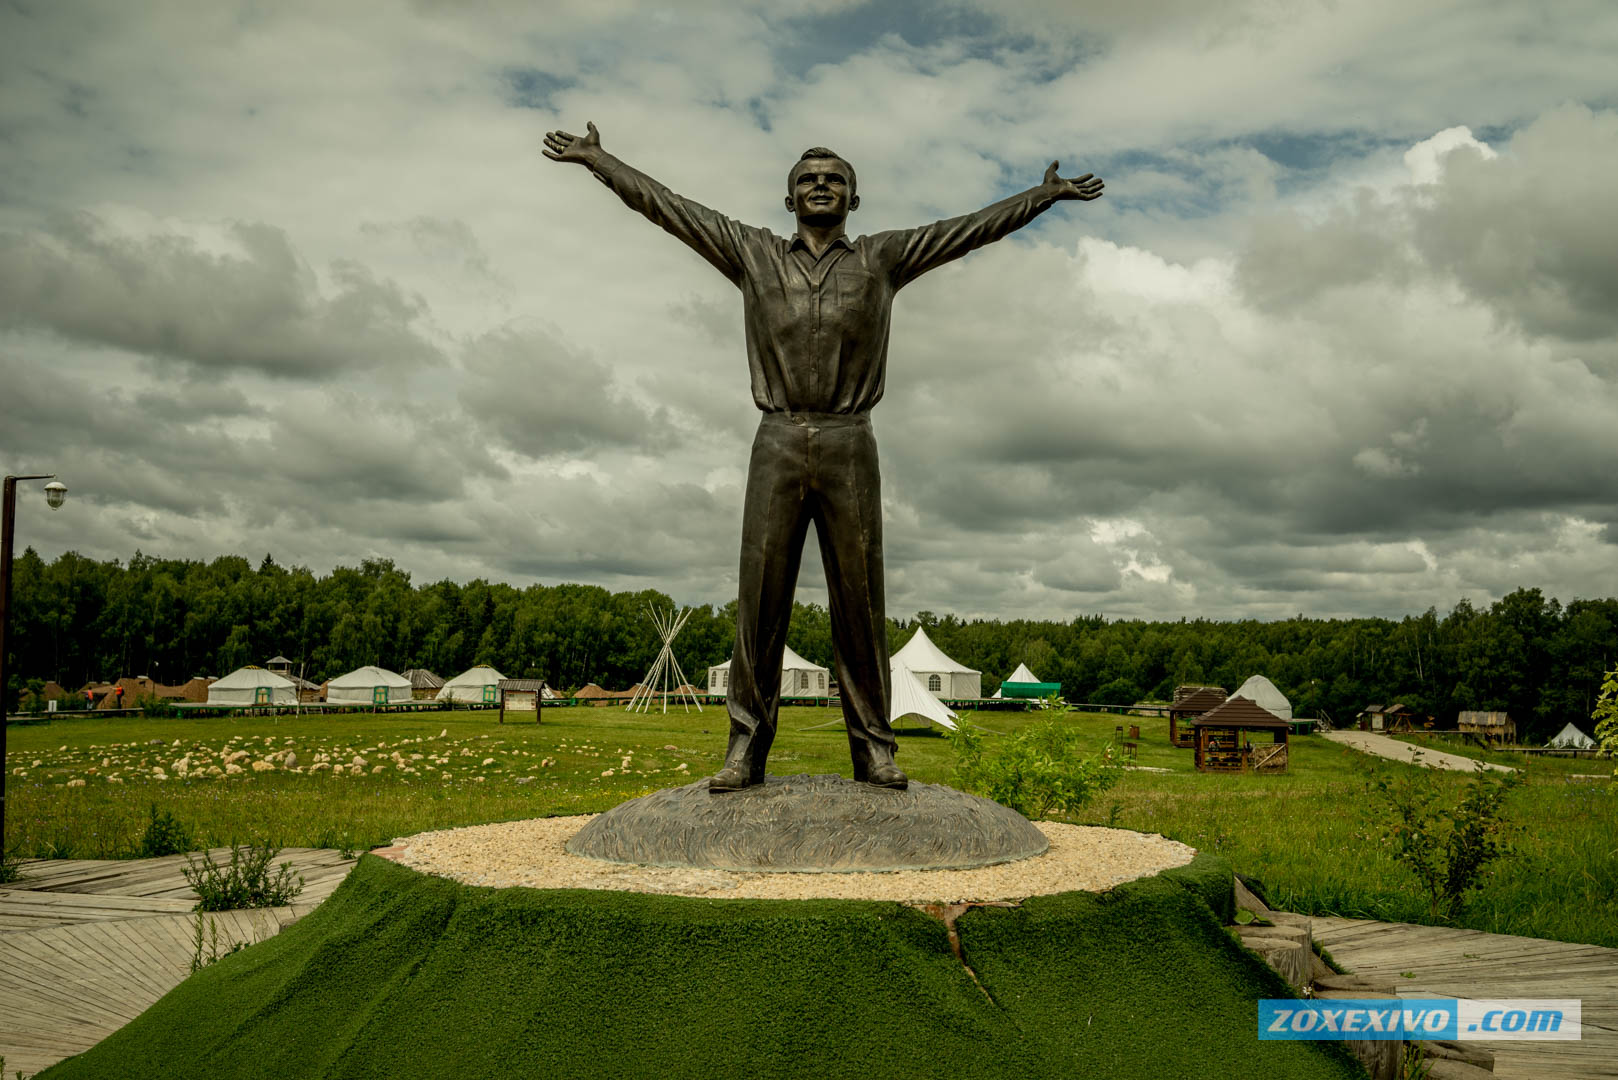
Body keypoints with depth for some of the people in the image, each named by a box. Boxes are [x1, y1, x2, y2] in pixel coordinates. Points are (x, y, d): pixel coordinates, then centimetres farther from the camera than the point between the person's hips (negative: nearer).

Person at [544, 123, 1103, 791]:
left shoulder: (882, 259, 14)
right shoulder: (753, 254, 15)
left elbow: (972, 229, 14)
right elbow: (667, 207, 16)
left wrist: (1045, 194, 12)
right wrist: (598, 161, 15)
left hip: (850, 448, 0)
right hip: (776, 443, 0)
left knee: (859, 603, -1)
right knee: (760, 599, -4)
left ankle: (873, 749, 3)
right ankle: (746, 748, -1)